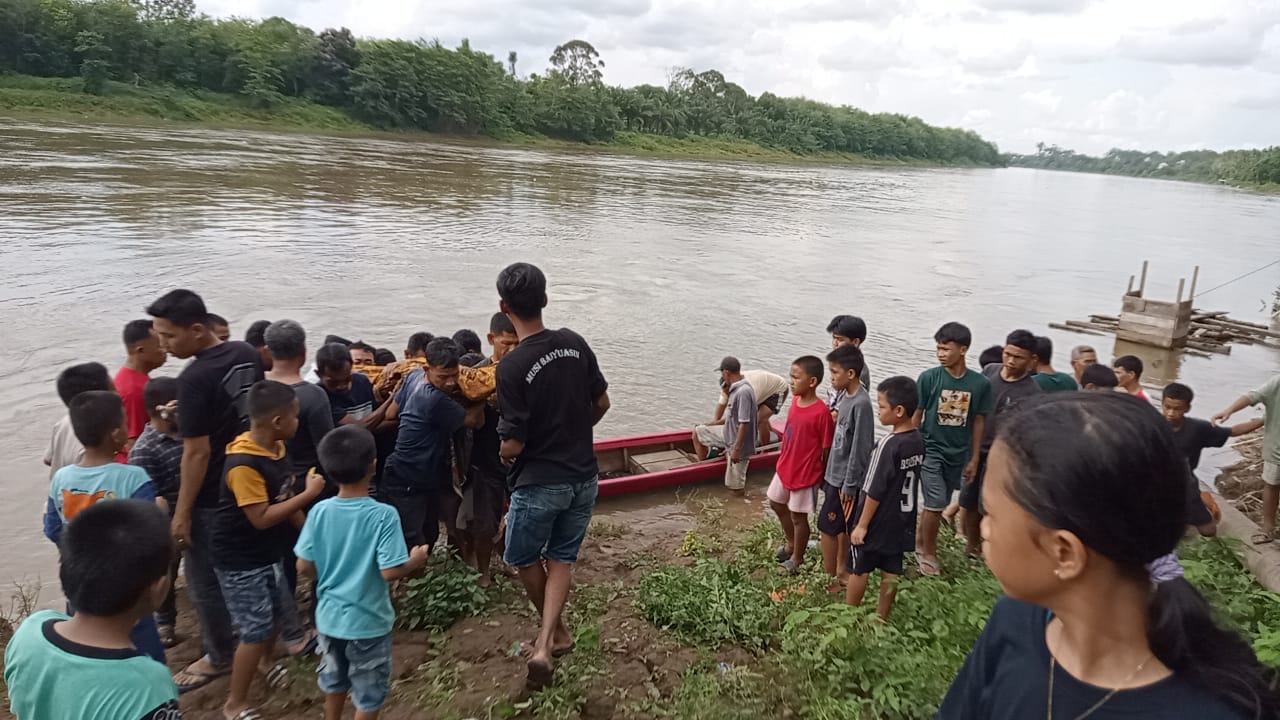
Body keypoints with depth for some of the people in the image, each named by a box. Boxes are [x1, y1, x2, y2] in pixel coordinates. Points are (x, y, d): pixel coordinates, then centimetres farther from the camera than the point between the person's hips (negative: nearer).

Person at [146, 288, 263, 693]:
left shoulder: (195, 379, -25)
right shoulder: (248, 355, -2)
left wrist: (182, 513, -15)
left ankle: (220, 657, 25)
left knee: (205, 583, 10)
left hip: (212, 499, -8)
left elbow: (197, 453, -22)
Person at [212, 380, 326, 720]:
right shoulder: (244, 464, -28)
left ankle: (264, 666, 49)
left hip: (267, 554, 8)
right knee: (255, 631, -1)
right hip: (241, 561, -8)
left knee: (279, 616, 21)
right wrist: (308, 495, -24)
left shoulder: (277, 448, -1)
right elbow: (261, 518, -28)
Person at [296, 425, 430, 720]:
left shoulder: (319, 512, -11)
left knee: (333, 682, 27)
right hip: (368, 622, -4)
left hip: (329, 617, 4)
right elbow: (390, 572, -25)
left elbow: (304, 567, -6)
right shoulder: (383, 515, -24)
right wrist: (415, 560, -6)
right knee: (369, 695, 16)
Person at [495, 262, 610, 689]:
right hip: (583, 477, 5)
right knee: (562, 559, 18)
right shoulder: (575, 343, -4)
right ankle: (545, 642, 6)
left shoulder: (513, 366, -21)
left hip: (539, 483, -5)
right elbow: (602, 403, 5)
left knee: (524, 558, 20)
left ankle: (556, 632, 35)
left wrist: (504, 454, 4)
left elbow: (513, 445, -19)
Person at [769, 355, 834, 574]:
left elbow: (826, 448, -17)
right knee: (776, 503, 24)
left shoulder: (821, 412, -25)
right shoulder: (795, 402, -2)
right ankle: (791, 543, 46)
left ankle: (796, 559, 31)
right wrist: (783, 461, 15)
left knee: (798, 516, 9)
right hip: (785, 467, 8)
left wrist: (823, 477, -10)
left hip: (805, 473, -8)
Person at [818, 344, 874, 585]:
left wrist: (849, 484, -19)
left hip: (845, 478, -8)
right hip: (836, 474, 8)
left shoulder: (861, 404, -24)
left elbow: (860, 448, -22)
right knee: (841, 526, 19)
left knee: (827, 527, 0)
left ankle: (829, 580, 13)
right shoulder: (845, 395, 4)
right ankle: (841, 570, 33)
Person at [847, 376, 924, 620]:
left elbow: (874, 491, -21)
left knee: (859, 569, 11)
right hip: (901, 520, 6)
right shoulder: (918, 440, -3)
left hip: (877, 522, -6)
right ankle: (881, 618, 26)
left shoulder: (888, 444, -26)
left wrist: (861, 524, -13)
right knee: (891, 571, 15)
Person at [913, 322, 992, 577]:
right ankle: (928, 554, 17)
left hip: (958, 454, 3)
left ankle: (920, 538, 38)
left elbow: (978, 421, 2)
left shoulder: (980, 383, -7)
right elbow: (916, 415, -4)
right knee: (935, 504, -4)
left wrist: (974, 459, 6)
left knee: (940, 504, 14)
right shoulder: (929, 377, -11)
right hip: (931, 450, -3)